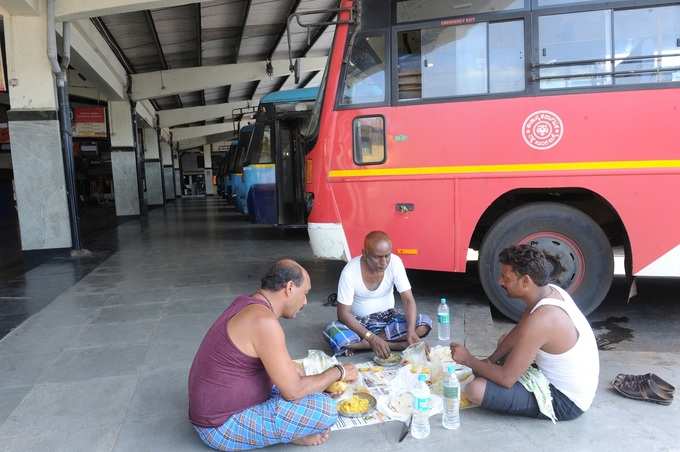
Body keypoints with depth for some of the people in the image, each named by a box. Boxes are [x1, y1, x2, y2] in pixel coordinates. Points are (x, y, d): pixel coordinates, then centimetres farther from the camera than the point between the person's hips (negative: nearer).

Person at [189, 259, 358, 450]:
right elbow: (293, 391, -21)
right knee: (325, 409, -19)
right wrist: (339, 372, -6)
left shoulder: (248, 304, 5)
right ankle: (289, 433, 6)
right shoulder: (263, 320, -25)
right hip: (222, 428, -10)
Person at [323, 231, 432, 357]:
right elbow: (343, 313, -23)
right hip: (358, 321, -3)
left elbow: (408, 300, -20)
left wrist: (411, 332, -37)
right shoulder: (350, 271, -24)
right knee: (332, 332, -34)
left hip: (387, 317, 3)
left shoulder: (395, 262, -19)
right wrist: (371, 338, -35)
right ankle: (397, 344, -25)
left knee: (424, 323, -24)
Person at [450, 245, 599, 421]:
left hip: (565, 400, -9)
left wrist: (468, 360, -13)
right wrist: (490, 360, 5)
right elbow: (518, 334, 11)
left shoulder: (541, 320, -33)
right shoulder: (550, 291, -5)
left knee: (475, 390, -21)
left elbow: (506, 379, -26)